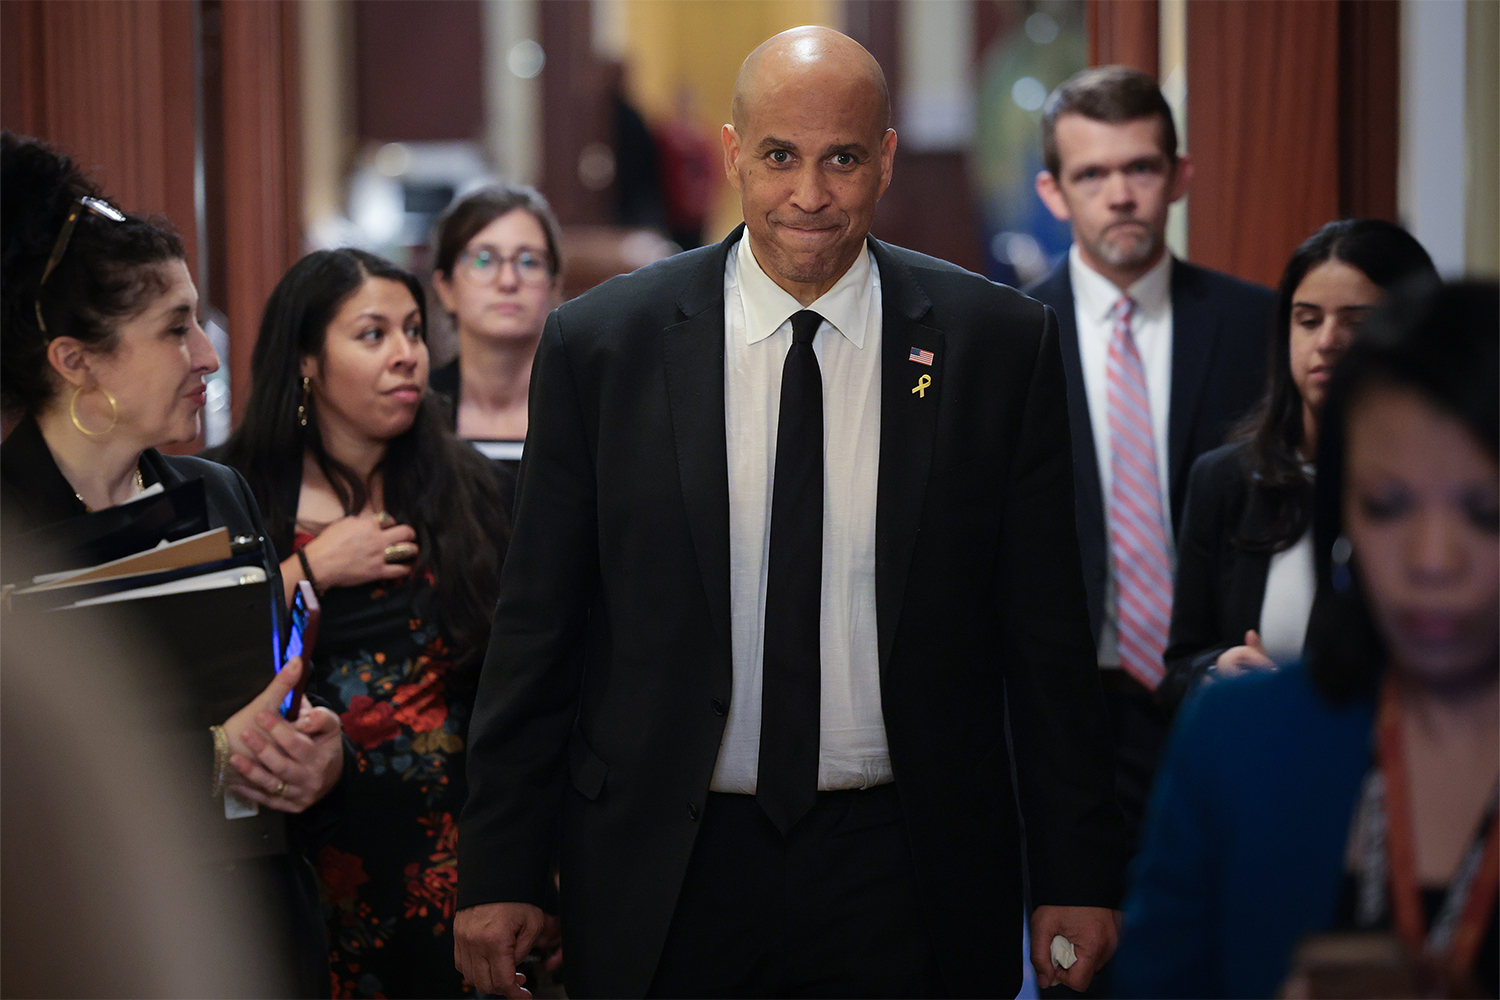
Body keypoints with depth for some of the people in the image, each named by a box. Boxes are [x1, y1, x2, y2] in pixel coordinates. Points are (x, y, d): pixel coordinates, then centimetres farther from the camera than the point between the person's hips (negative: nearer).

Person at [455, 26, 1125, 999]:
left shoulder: (998, 342, -1)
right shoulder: (601, 343, -1)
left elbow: (1048, 634, 3)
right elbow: (538, 627, 3)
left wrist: (1077, 875, 1)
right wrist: (502, 871, 0)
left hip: (905, 877, 0)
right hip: (664, 874, 0)